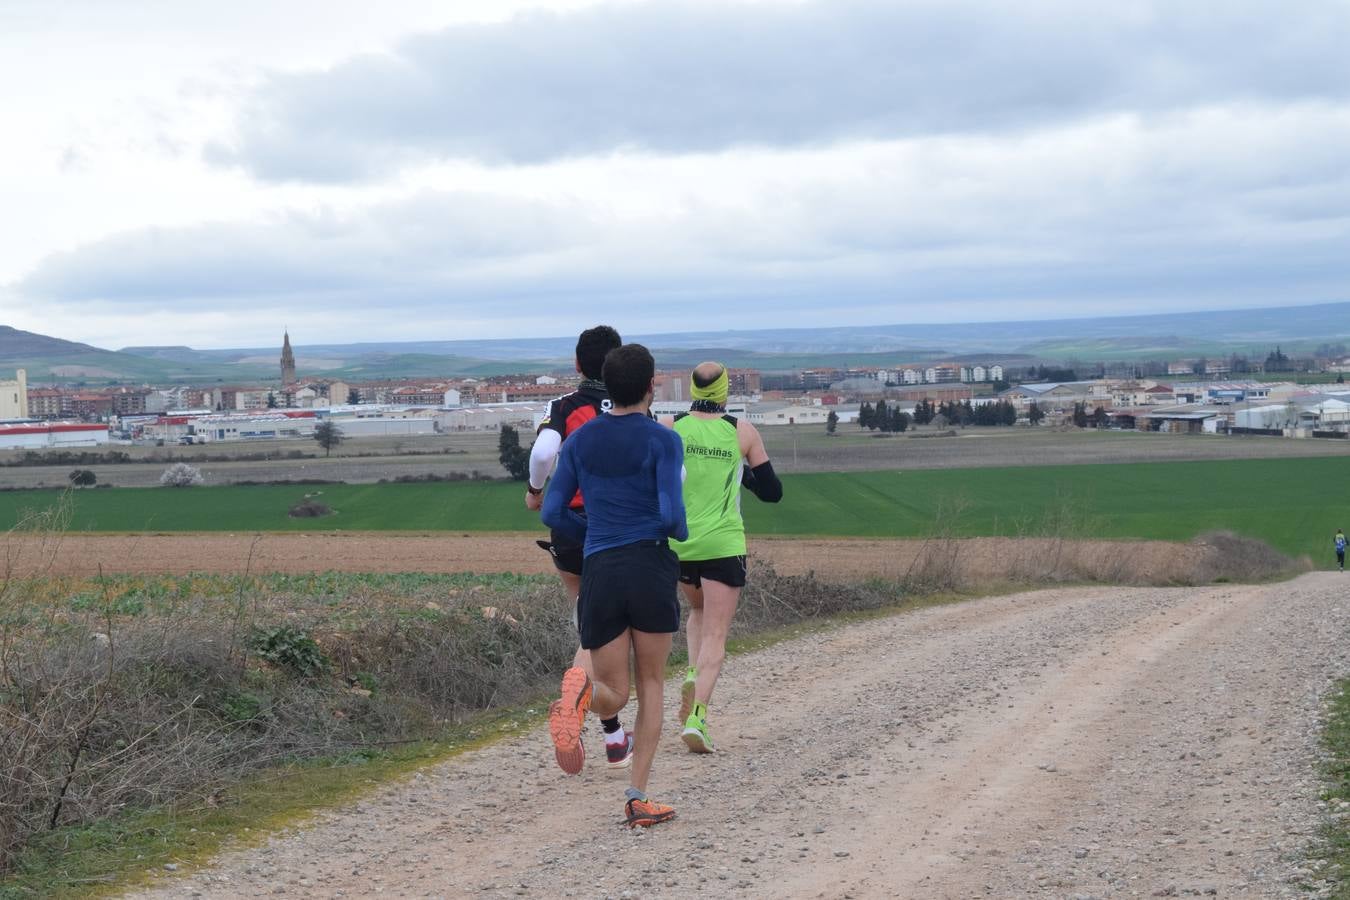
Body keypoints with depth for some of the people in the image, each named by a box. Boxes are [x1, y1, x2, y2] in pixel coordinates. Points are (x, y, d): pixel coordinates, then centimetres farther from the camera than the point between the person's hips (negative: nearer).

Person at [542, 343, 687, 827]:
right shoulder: (663, 441, -3)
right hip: (652, 566, -2)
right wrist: (682, 533, 12)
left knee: (615, 696, 8)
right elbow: (671, 513, -12)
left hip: (599, 572, 3)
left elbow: (552, 512, 9)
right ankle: (637, 798, 2)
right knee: (651, 685, 13)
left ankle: (582, 693, -31)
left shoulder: (580, 441, 10)